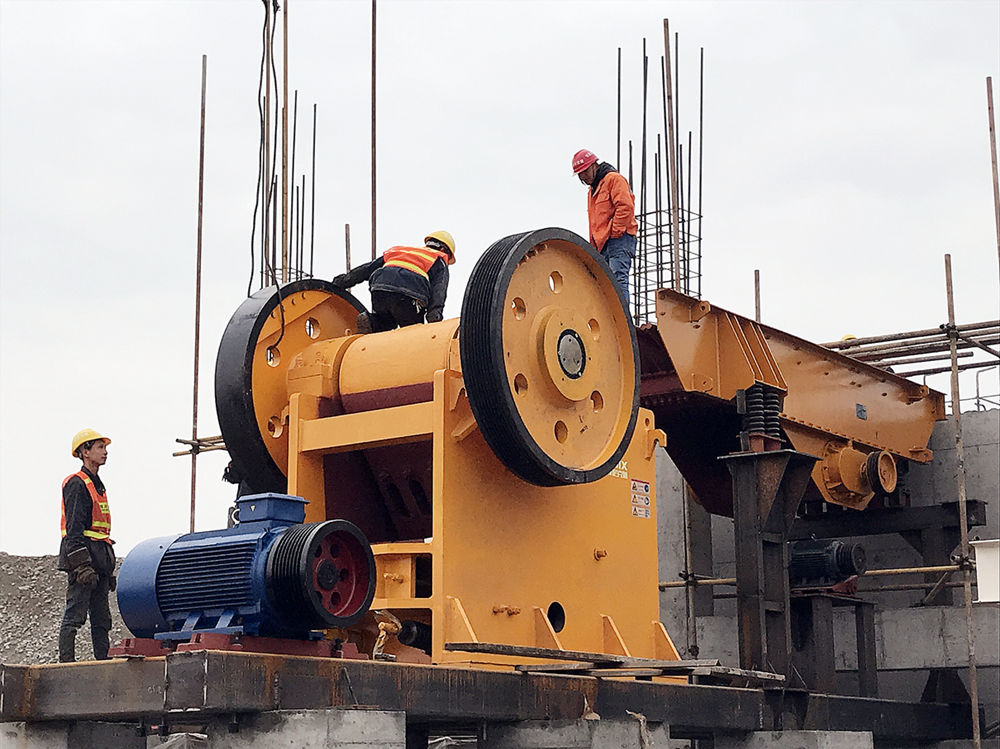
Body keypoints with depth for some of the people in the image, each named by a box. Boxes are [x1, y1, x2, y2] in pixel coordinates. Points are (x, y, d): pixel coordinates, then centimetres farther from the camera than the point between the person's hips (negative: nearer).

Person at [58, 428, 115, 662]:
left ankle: (103, 661, 8)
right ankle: (66, 664, -10)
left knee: (101, 618, 7)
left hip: (99, 559, 9)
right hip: (81, 554, -9)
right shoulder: (76, 483, -7)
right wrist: (82, 565, -23)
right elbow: (74, 528, -16)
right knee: (75, 614, -10)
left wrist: (108, 569, 22)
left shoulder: (98, 485, 21)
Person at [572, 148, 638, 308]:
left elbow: (625, 207, -13)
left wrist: (614, 233, -15)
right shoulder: (592, 190, 29)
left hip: (619, 241, -9)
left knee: (618, 279, -20)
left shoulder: (613, 179, 0)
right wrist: (594, 245, 18)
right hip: (602, 246, 9)